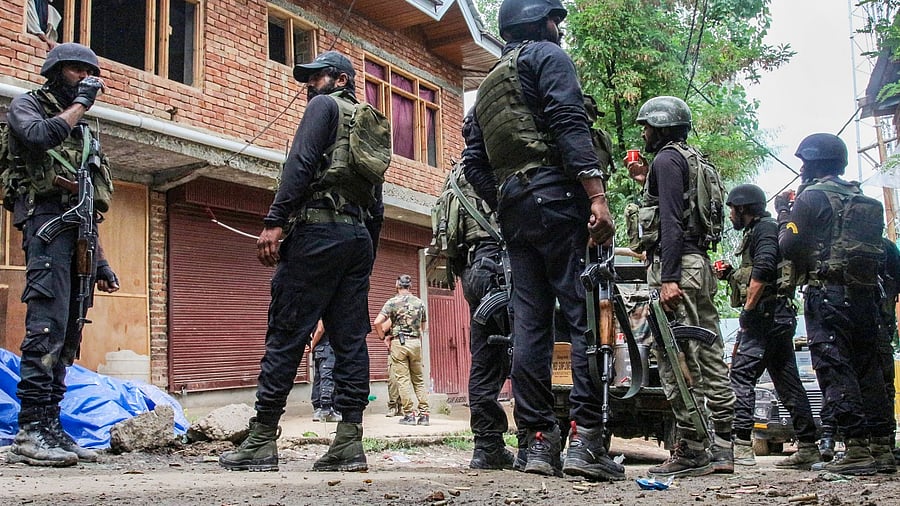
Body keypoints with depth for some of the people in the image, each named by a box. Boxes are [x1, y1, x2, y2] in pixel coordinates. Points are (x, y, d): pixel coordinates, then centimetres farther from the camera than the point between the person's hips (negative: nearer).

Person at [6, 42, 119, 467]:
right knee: (48, 325, -17)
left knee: (68, 334, 3)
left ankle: (51, 427, 5)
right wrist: (80, 104, -3)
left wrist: (100, 261, 21)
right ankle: (31, 430, -18)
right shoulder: (26, 105, 10)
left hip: (79, 230, 7)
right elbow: (39, 137, -17)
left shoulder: (81, 129, 28)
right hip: (47, 218, -7)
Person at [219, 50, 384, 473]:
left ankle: (261, 443, -5)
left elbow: (301, 162, -12)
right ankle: (349, 444, -1)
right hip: (360, 237, 8)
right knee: (350, 339, 3)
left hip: (318, 231, -8)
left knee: (285, 335, -7)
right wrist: (367, 256, 23)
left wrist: (274, 222, -18)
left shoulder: (325, 105, 5)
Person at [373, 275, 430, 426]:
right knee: (419, 379, 9)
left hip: (398, 342, -3)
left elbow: (377, 322, -12)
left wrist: (383, 337, 2)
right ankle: (424, 414, 6)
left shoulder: (392, 302, -3)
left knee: (403, 379, 0)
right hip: (415, 342, 3)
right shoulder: (419, 302, 9)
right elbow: (424, 326, 18)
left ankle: (409, 415, -1)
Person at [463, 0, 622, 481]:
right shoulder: (547, 55, 5)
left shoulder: (487, 86, 28)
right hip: (555, 197, -7)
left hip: (513, 209, 8)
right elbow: (569, 124, -12)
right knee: (586, 314, -10)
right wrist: (597, 196, -19)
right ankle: (586, 439, -16)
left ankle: (536, 441, 3)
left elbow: (474, 164, 20)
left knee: (531, 321, 4)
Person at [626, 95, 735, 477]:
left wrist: (668, 278, -23)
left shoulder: (667, 159, -5)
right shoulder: (693, 160, 24)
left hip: (676, 263, -10)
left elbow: (671, 221, -16)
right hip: (700, 263, 10)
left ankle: (691, 452, -11)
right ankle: (721, 450, 11)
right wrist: (645, 183, 27)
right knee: (708, 358, 8)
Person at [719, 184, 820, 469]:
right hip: (780, 317, 10)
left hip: (766, 314, -10)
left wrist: (748, 309, -19)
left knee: (741, 375, -14)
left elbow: (763, 270, -20)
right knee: (787, 381, 9)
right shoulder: (755, 232, 25)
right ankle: (808, 448, 11)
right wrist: (729, 274, 17)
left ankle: (741, 445, -19)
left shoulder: (765, 227, -5)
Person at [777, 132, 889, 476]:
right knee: (868, 367, 11)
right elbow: (873, 245, 22)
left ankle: (856, 450, -11)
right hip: (866, 293, 8)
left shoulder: (812, 196, -5)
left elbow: (790, 247, -8)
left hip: (828, 294, -8)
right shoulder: (863, 200, 19)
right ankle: (880, 444, 12)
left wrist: (783, 213, 10)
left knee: (835, 369, -7)